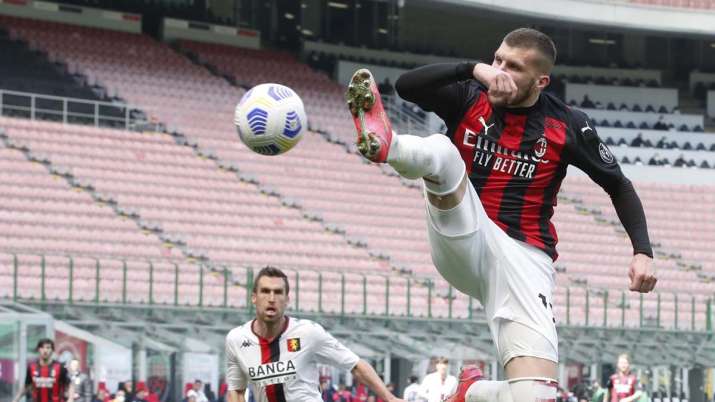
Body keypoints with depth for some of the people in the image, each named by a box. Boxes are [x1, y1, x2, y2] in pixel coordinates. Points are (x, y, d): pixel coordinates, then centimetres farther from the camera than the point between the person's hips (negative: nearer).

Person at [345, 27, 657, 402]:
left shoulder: (567, 126, 3)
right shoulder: (468, 99, 5)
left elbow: (619, 187, 13)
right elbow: (405, 85, -12)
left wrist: (642, 252, 0)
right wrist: (474, 69, -22)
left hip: (523, 257, -1)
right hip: (463, 242, 1)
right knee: (441, 149, -26)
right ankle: (384, 143, -58)